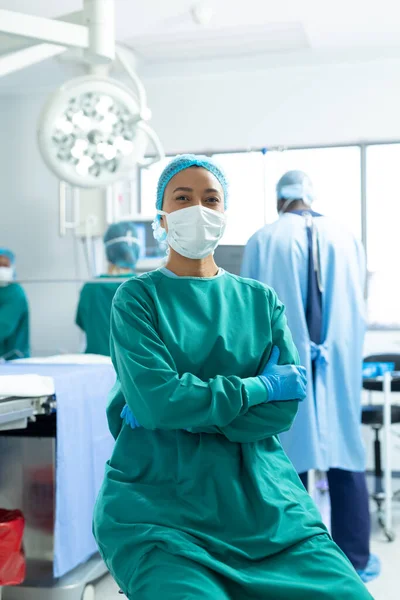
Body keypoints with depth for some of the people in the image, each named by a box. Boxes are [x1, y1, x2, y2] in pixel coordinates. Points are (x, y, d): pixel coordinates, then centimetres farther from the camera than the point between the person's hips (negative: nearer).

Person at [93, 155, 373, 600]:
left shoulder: (261, 300, 10)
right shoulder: (138, 297, 1)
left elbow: (285, 409, -2)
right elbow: (156, 398, -15)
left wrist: (181, 407, -11)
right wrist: (259, 388, -7)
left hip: (264, 506, 3)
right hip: (159, 506, -3)